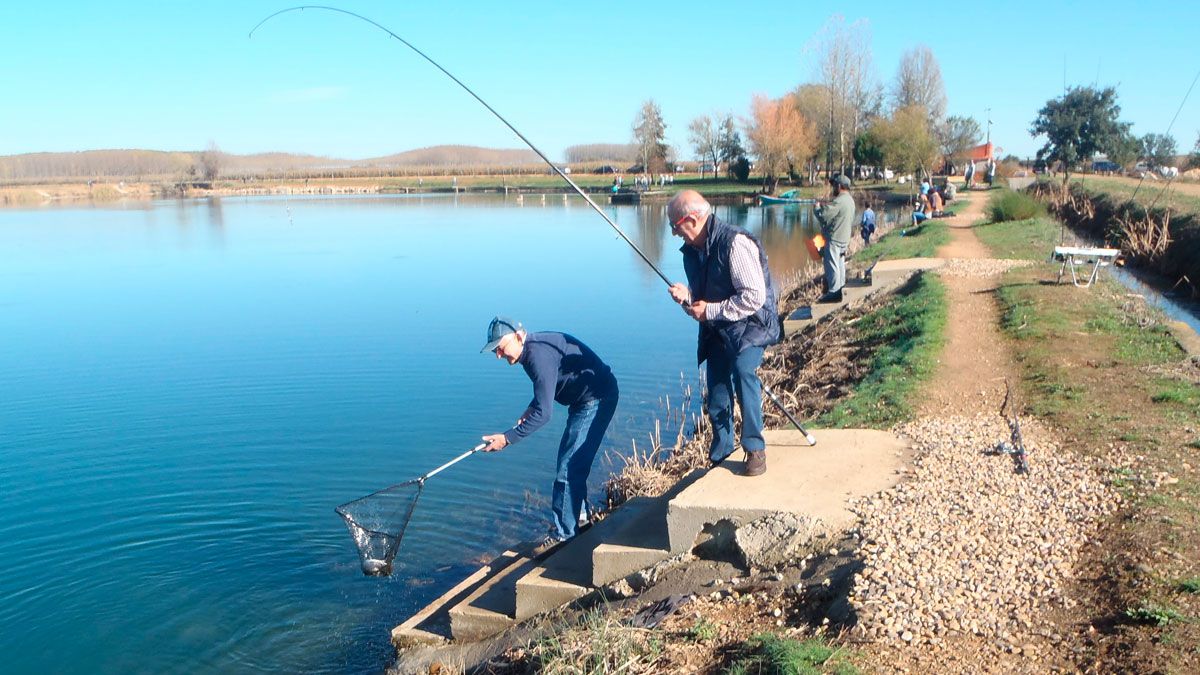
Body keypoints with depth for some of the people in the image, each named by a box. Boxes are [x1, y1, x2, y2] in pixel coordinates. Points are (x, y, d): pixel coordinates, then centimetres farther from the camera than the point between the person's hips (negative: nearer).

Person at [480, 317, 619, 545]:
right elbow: (546, 389, 20)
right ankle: (578, 515, 38)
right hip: (583, 400, 11)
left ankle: (563, 534, -2)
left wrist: (507, 438, -27)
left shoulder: (540, 355, -28)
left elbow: (544, 413, -29)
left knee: (569, 468, -11)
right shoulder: (531, 350, 3)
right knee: (570, 461, 22)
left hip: (596, 400, -11)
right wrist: (531, 408, 3)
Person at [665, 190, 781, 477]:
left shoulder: (735, 243, -23)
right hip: (716, 332, 8)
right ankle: (719, 457, 29)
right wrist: (686, 295, -9)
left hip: (750, 325, -8)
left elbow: (754, 297, -26)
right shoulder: (691, 250, 4)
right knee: (717, 399, 10)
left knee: (742, 370, -32)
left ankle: (755, 448, -19)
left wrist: (710, 311, -22)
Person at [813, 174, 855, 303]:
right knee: (840, 265, 16)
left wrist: (817, 208, -2)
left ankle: (833, 292, -4)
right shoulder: (850, 200, 11)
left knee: (832, 266, -5)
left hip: (834, 238, -10)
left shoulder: (839, 201, -20)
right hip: (844, 238, 10)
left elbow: (823, 216, -24)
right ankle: (840, 289, 24)